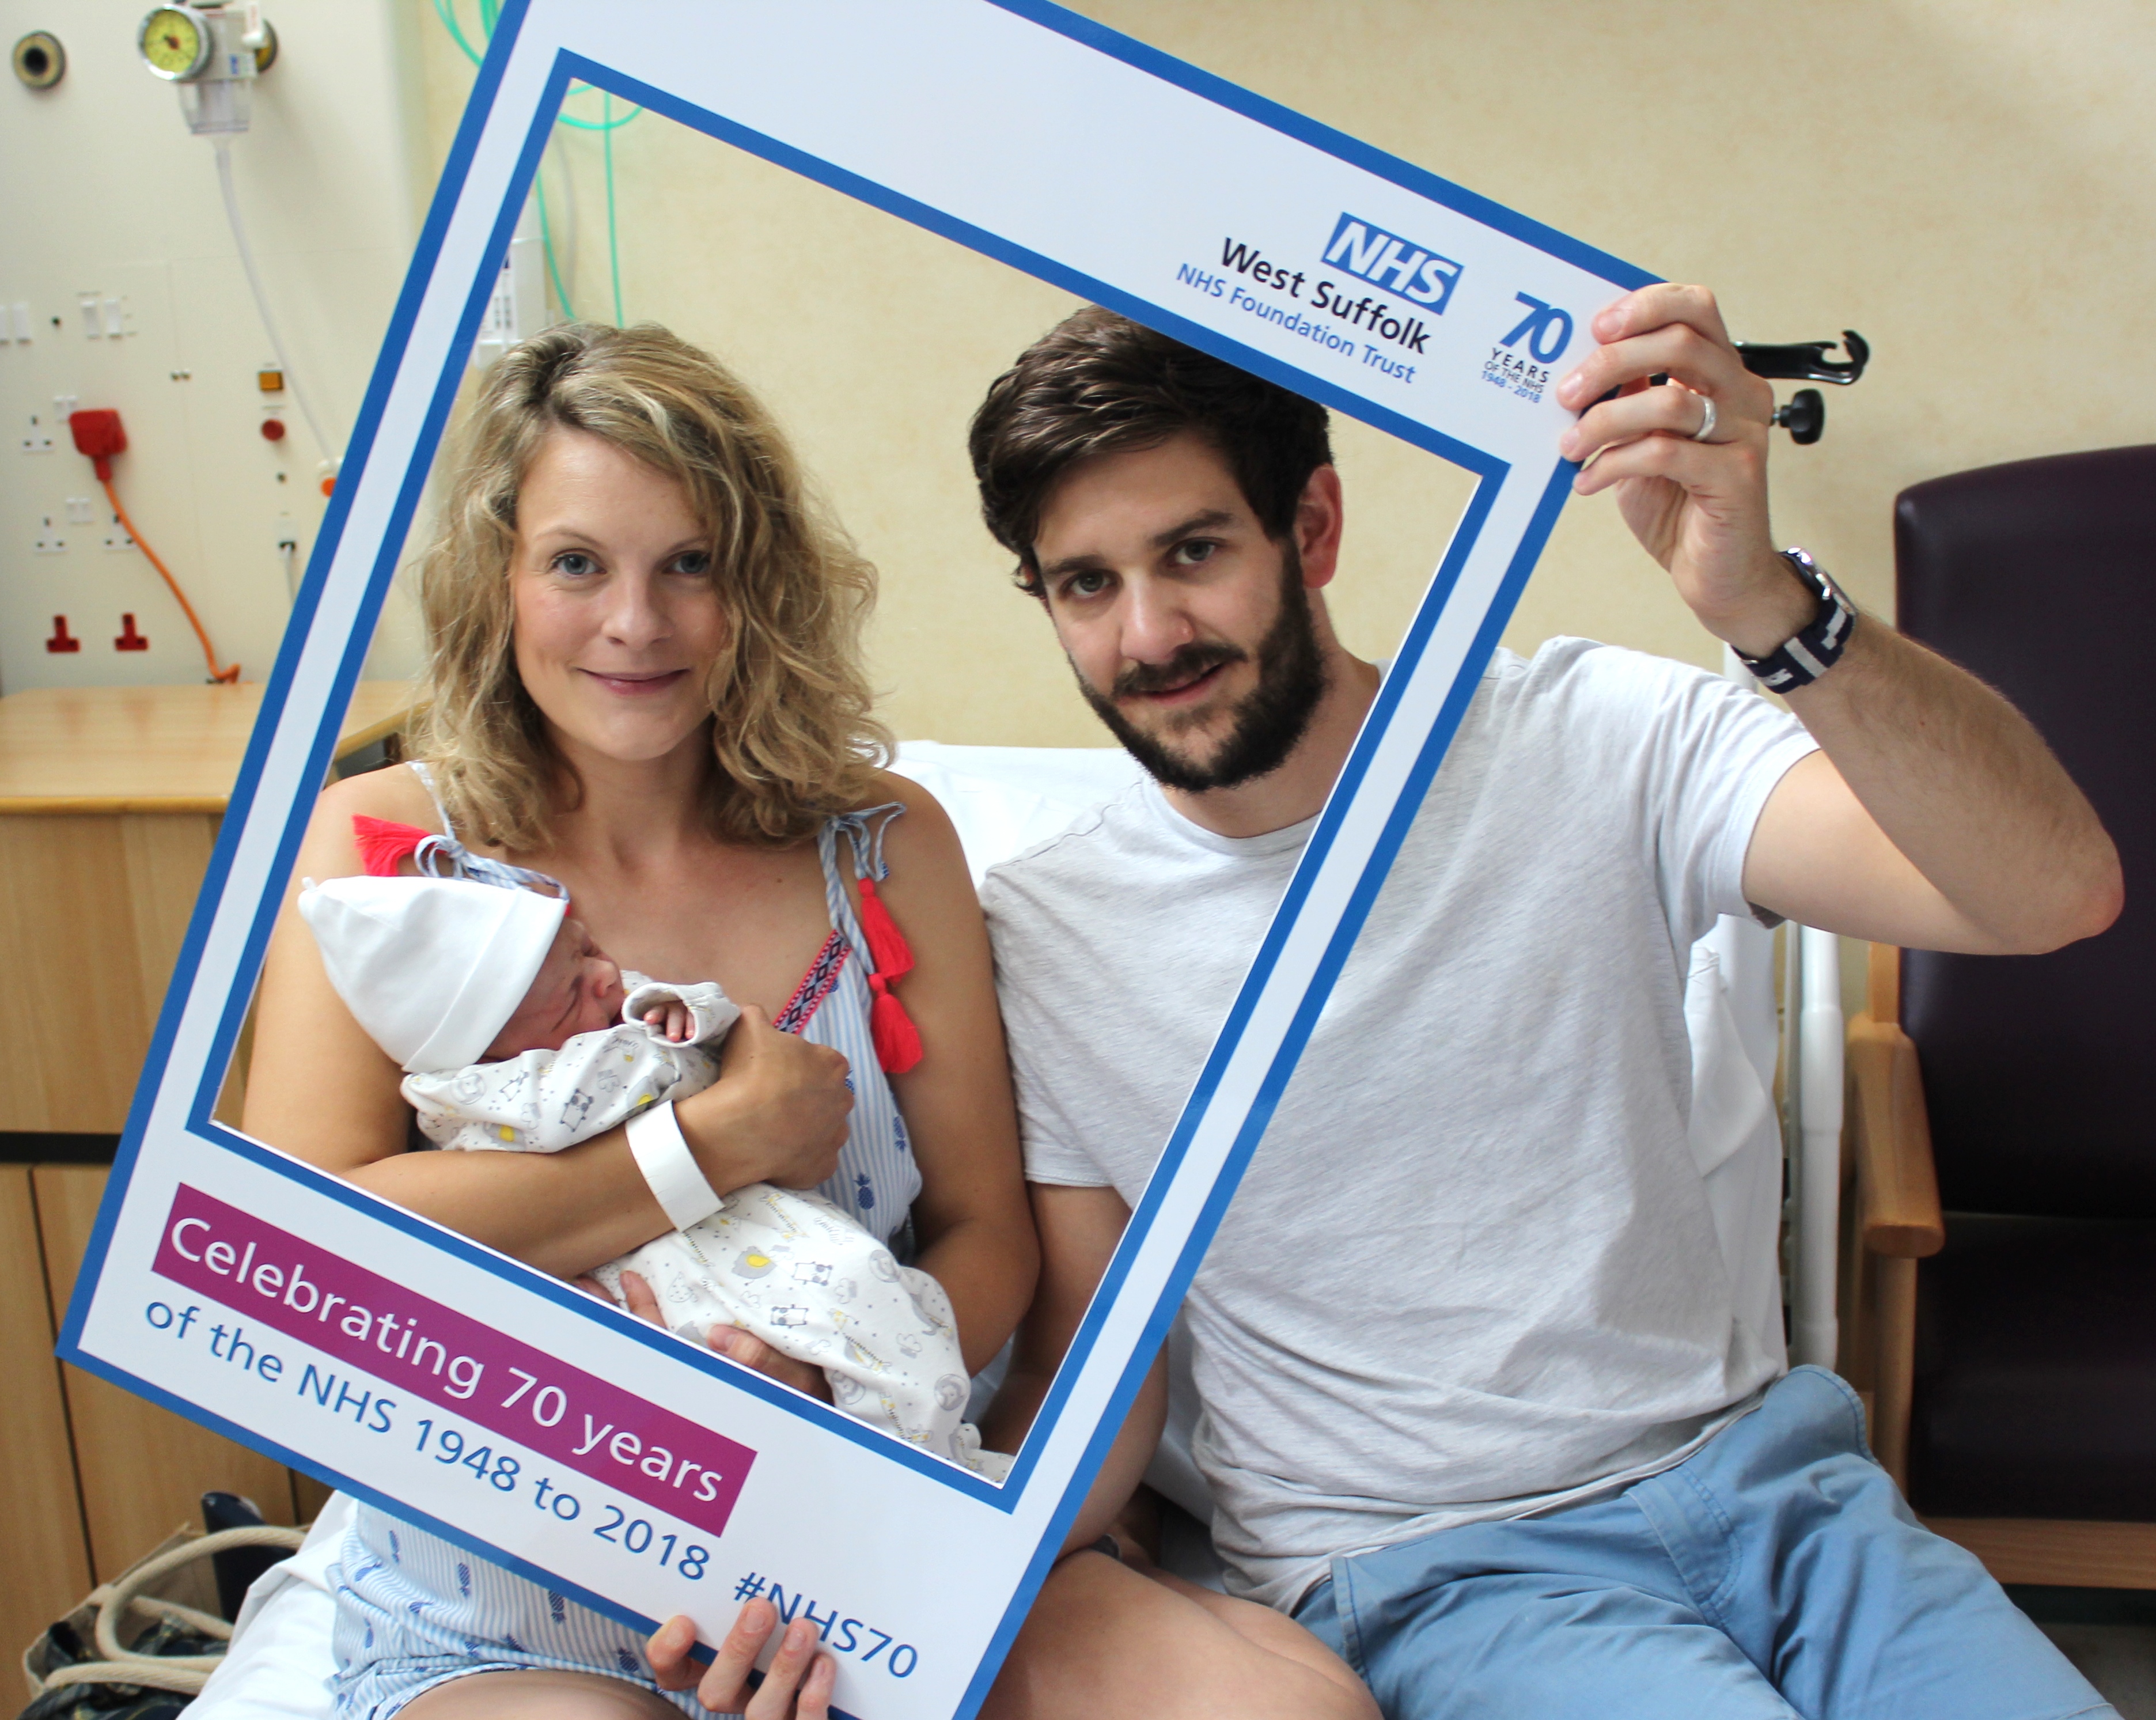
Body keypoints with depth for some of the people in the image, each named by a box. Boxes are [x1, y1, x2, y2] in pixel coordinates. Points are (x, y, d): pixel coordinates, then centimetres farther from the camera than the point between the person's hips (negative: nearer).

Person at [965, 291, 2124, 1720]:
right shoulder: (1041, 936, -2)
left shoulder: (1596, 742, -4)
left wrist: (1763, 602, -31)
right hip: (1421, 1575, -2)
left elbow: (2056, 889, -16)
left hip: (1755, 1468, 2)